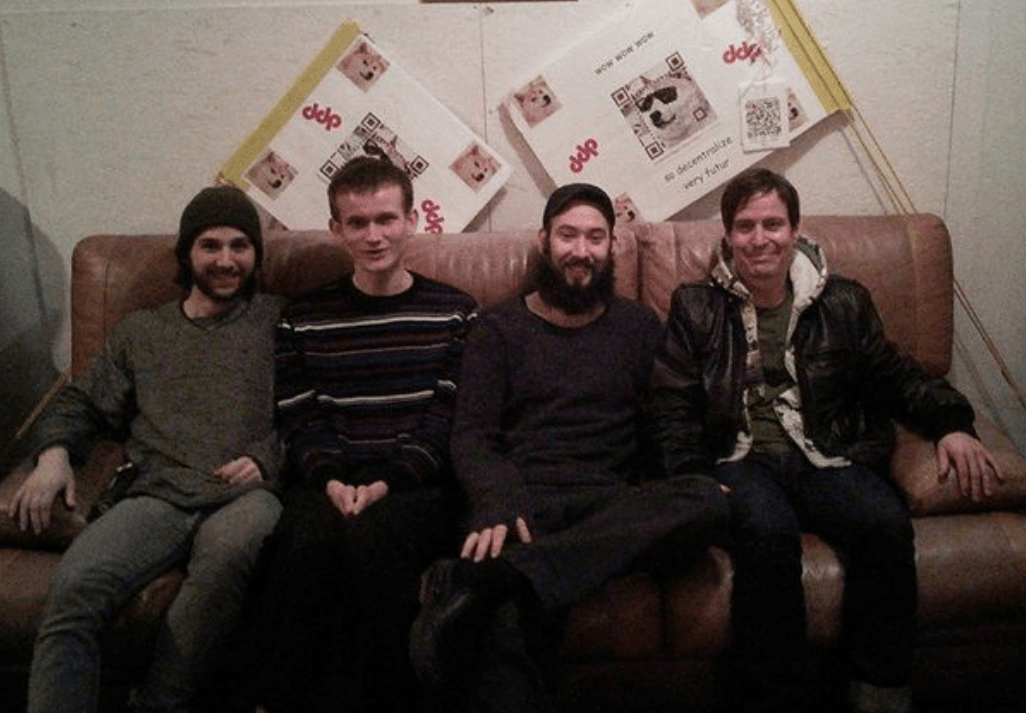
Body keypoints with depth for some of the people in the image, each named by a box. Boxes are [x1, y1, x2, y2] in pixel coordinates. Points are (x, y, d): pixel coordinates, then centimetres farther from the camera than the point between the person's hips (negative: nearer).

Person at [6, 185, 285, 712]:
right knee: (72, 589, -29)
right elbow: (80, 404, 25)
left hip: (247, 492, -2)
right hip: (159, 495, 3)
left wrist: (267, 457, -7)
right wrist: (54, 454, 6)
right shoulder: (140, 332, 26)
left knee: (226, 555, -39)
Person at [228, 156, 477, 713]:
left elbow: (445, 421, 1)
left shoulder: (455, 313, 10)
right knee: (308, 538, -33)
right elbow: (300, 423, 8)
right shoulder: (304, 319, 16)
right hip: (329, 486, 2)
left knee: (371, 537, -35)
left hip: (418, 485, -1)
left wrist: (386, 484, -14)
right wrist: (332, 481, -12)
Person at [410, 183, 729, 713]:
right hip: (522, 498, -4)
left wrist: (656, 505, -5)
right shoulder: (499, 328, 13)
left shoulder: (639, 326, 19)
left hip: (613, 503, 4)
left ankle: (481, 581, -40)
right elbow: (471, 436, 2)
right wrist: (498, 505, -19)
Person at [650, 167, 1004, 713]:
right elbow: (674, 408, 3)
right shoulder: (696, 309, 10)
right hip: (739, 458, -2)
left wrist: (951, 424, 5)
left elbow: (895, 377, 22)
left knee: (887, 521, -29)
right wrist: (696, 481, -11)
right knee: (767, 528, -35)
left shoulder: (843, 303, 16)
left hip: (825, 457, 2)